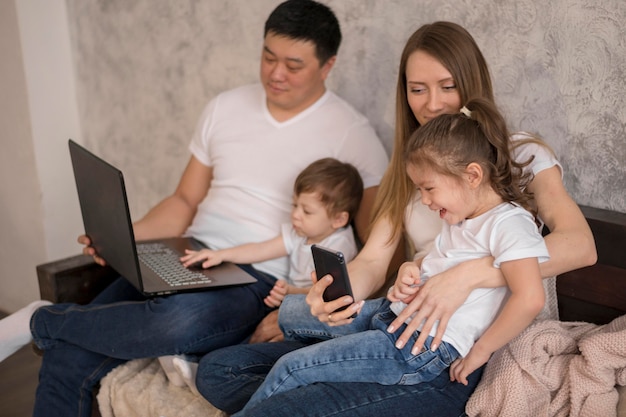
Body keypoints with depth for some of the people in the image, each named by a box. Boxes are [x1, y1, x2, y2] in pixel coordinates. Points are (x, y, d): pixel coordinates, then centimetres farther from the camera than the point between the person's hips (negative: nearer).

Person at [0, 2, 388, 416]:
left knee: (176, 320, -36)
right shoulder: (225, 107, 12)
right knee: (67, 357, -16)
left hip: (259, 278, -4)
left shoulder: (352, 133, -3)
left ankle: (48, 321, -7)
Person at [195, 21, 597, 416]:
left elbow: (580, 246, -20)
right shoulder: (411, 165, 17)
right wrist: (338, 294, -18)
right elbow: (373, 260, 6)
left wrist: (469, 274, -33)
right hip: (403, 331, 7)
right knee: (218, 370, -5)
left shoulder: (520, 155, -2)